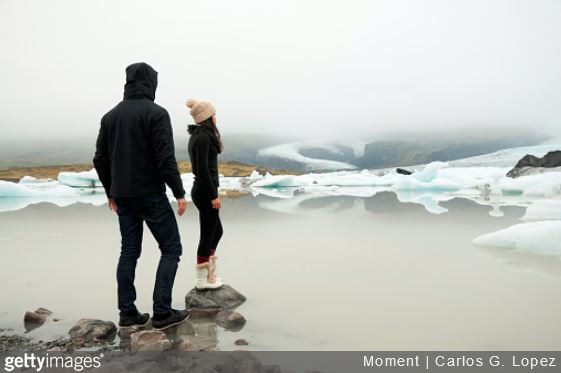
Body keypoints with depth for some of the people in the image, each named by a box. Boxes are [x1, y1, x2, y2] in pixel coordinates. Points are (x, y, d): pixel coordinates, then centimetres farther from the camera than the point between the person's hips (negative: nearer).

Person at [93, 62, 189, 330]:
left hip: (122, 196, 7)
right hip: (150, 194, -6)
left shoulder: (110, 116, 10)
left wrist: (111, 192, 21)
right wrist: (179, 193, -10)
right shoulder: (156, 113, -10)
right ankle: (162, 313, 0)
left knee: (129, 252, 12)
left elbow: (100, 160, 11)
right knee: (171, 248, 3)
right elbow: (166, 158, -17)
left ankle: (127, 313, 15)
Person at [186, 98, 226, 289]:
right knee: (208, 234, 0)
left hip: (200, 190, 10)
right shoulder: (203, 137, -16)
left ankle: (209, 273, 27)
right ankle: (202, 279, 11)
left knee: (217, 231, 19)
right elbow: (203, 170, -21)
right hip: (206, 191, -10)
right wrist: (214, 195, -19)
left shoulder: (196, 136, 14)